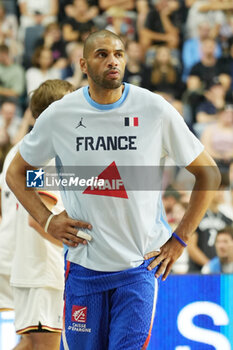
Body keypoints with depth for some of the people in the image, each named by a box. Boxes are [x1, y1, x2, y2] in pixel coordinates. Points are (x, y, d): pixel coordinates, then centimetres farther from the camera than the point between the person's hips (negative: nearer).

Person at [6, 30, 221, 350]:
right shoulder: (58, 115, -2)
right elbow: (16, 173, 13)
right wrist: (47, 220, -1)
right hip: (83, 262, 2)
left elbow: (208, 174, 4)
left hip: (140, 265, -1)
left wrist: (179, 240, 0)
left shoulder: (156, 111, -5)